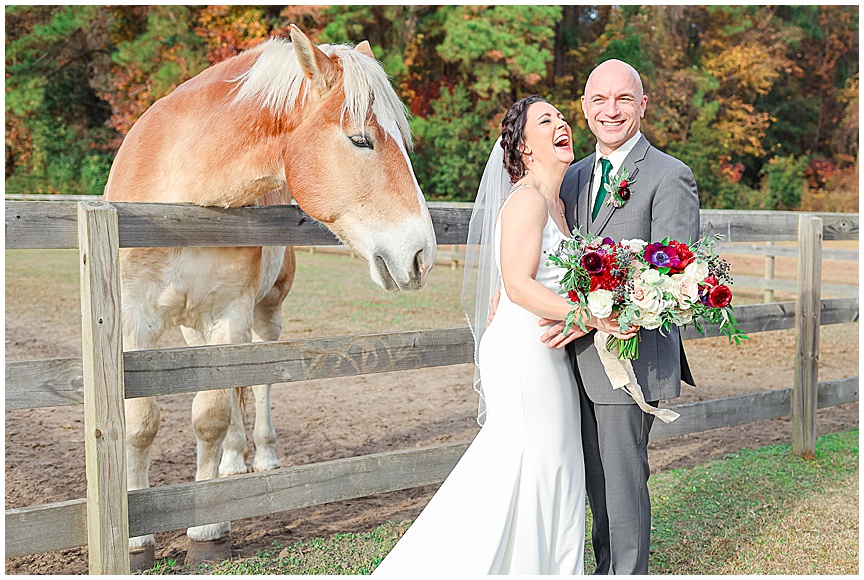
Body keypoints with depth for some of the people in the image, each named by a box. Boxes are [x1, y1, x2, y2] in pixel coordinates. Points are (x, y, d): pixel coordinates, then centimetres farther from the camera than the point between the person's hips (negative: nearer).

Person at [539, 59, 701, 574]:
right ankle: (607, 567, 33)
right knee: (597, 479, 17)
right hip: (582, 357, 7)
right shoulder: (575, 176, 13)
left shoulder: (670, 177, -9)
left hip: (632, 354, -7)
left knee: (623, 479, 1)